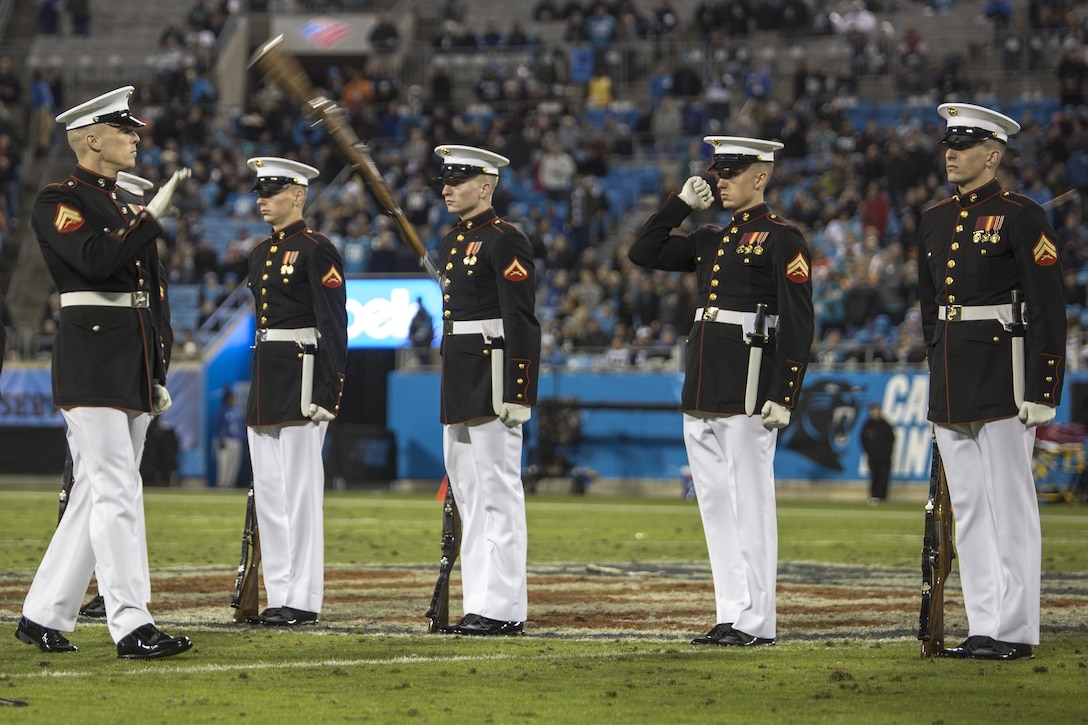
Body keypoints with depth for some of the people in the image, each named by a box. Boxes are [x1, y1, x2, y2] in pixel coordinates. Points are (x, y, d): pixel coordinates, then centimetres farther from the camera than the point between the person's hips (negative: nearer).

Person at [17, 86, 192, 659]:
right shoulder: (58, 202, -5)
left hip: (134, 373, 8)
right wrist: (152, 216, -18)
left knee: (96, 494, 9)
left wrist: (158, 377, 20)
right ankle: (131, 627, -13)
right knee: (116, 494, -12)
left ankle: (43, 616, 16)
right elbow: (94, 258, -24)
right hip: (91, 369, -8)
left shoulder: (128, 209, 20)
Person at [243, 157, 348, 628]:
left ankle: (303, 601, -5)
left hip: (300, 374, -9)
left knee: (300, 489, -7)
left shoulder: (316, 251, -8)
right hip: (264, 377, 9)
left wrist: (327, 393, -18)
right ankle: (280, 596, 13)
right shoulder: (261, 254, 17)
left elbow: (334, 325, -12)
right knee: (268, 492, 8)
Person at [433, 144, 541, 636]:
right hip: (458, 383, 10)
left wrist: (517, 393, -20)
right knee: (469, 498, 10)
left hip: (492, 375, -10)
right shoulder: (451, 243, 17)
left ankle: (503, 609, -7)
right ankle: (480, 605, 14)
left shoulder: (506, 241, -10)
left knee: (498, 494, -8)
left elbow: (522, 321, -15)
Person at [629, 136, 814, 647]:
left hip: (749, 388, -8)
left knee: (750, 503, -5)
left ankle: (756, 622, -2)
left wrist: (783, 395, -17)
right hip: (703, 391, 8)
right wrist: (681, 204, 12)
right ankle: (730, 616, 13)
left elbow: (798, 324, -11)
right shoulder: (710, 240, 17)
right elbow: (643, 254, 20)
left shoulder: (782, 239, -6)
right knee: (715, 504, 8)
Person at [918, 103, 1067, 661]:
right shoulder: (934, 222, 14)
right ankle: (982, 627, 13)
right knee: (967, 509, 9)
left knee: (1010, 508, -4)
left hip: (1003, 380, -7)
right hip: (951, 389, 7)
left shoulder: (1022, 217, -8)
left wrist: (1043, 390, -15)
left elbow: (1049, 308, -11)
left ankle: (1016, 631, -1)